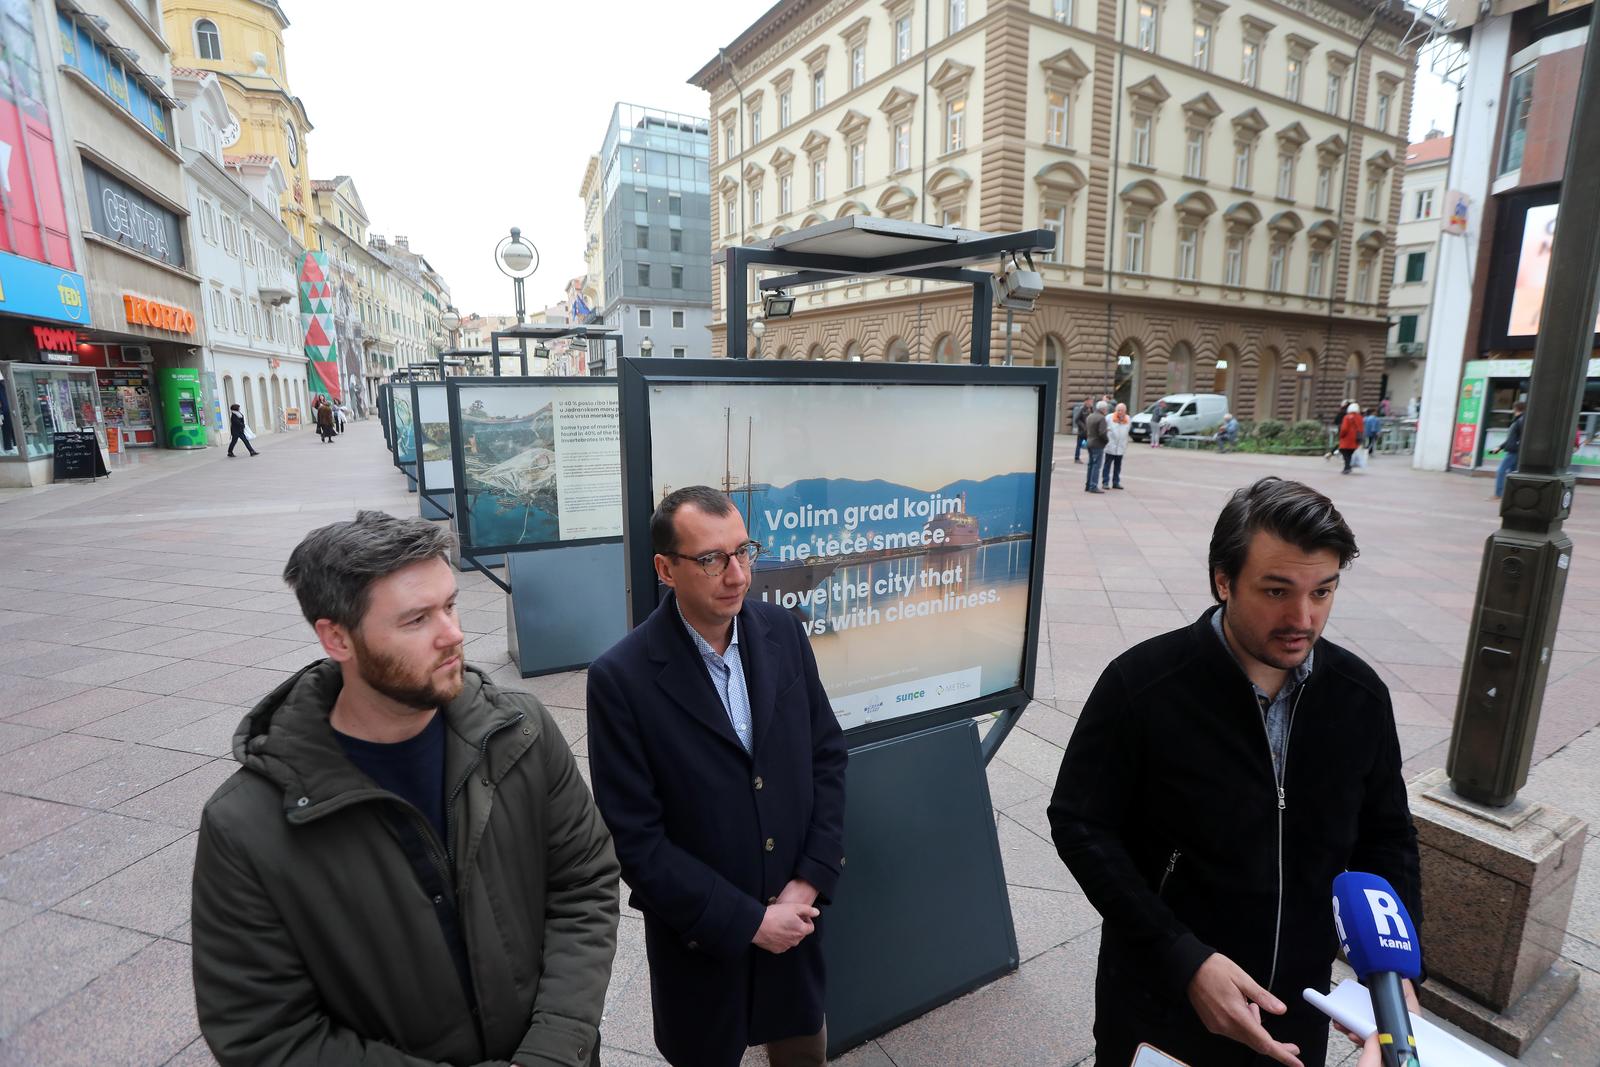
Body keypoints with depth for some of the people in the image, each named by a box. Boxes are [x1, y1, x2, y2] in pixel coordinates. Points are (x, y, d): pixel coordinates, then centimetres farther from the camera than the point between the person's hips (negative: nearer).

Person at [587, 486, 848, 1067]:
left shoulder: (783, 631, -9)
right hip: (700, 933, -3)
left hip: (797, 911, 4)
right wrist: (746, 920, -15)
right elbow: (636, 838, -18)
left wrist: (810, 882, -8)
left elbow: (828, 756, -1)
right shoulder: (621, 677, -22)